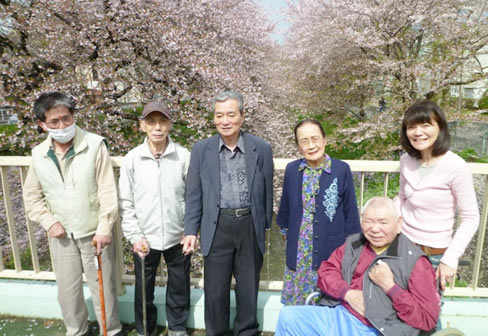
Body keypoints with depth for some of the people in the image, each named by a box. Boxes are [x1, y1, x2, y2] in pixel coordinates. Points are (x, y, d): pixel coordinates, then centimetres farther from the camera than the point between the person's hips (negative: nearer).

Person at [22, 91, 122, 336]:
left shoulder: (95, 145, -16)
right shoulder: (38, 154, -2)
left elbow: (107, 190, -16)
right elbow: (32, 196, 9)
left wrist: (104, 228, -18)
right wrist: (49, 222, -4)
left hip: (94, 232, -3)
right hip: (62, 235, 4)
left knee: (102, 286, 10)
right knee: (67, 289, 18)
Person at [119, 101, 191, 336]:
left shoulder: (184, 156, -9)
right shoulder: (132, 159, -7)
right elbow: (126, 202, -2)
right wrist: (134, 236, -6)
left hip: (178, 237, 0)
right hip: (145, 239, 1)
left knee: (179, 287, 17)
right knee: (144, 289, 19)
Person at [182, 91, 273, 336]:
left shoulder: (261, 149, -2)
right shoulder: (201, 149, -1)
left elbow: (266, 192, 4)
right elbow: (194, 194, 2)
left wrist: (265, 226, 8)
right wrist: (191, 230, -2)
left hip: (250, 226, 1)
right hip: (217, 227, 0)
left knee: (249, 288, 16)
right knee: (215, 290, 12)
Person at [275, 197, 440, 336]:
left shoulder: (414, 260, -6)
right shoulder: (353, 244, 10)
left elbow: (428, 318, -8)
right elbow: (326, 270, 9)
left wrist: (390, 286, -18)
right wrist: (347, 293, -8)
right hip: (337, 314, 5)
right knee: (288, 316, -11)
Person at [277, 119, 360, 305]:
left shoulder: (342, 169, -9)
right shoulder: (292, 169, -2)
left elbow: (351, 210, -2)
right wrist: (286, 229, 20)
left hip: (332, 250, -2)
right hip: (299, 252, 3)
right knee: (296, 302, 16)